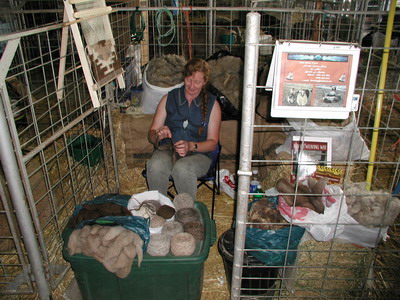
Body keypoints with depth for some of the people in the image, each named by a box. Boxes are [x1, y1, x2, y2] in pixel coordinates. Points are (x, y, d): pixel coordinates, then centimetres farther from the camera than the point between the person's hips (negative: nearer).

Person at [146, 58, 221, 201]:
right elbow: (151, 134, 8)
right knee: (155, 165, -34)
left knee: (182, 168, -36)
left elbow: (212, 142, 1)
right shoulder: (169, 98, 9)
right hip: (167, 150, 2)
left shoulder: (212, 104, 5)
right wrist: (158, 135, -17)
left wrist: (191, 146, -19)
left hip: (198, 154, -1)